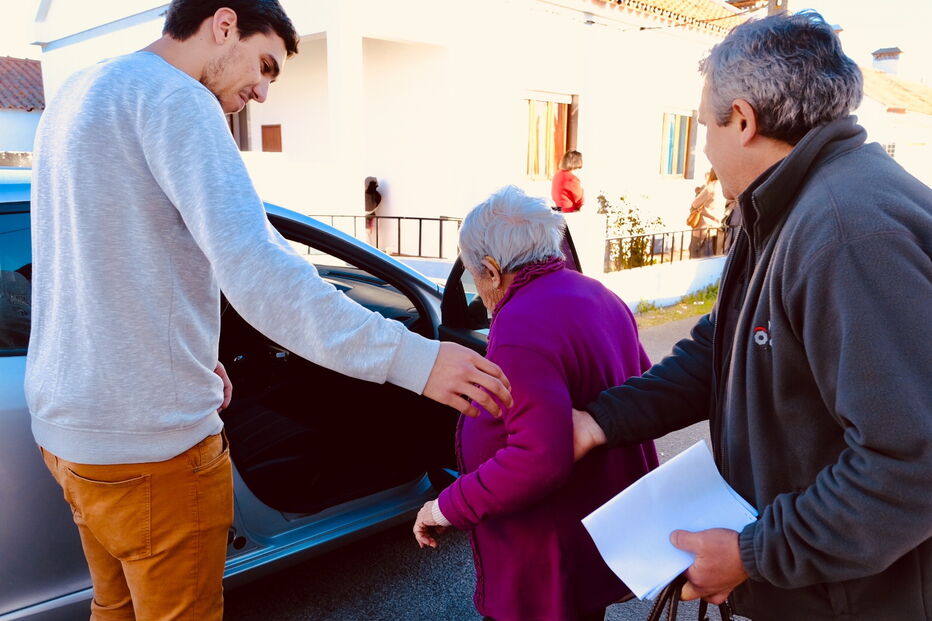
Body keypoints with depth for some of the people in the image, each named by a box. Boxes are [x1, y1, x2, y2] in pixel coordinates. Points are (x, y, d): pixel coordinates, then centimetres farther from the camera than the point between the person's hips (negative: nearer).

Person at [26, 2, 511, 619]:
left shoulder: (78, 94, 14)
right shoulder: (172, 97, -17)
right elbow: (255, 271, -30)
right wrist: (411, 359, -31)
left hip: (67, 426, 10)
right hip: (148, 444, -9)